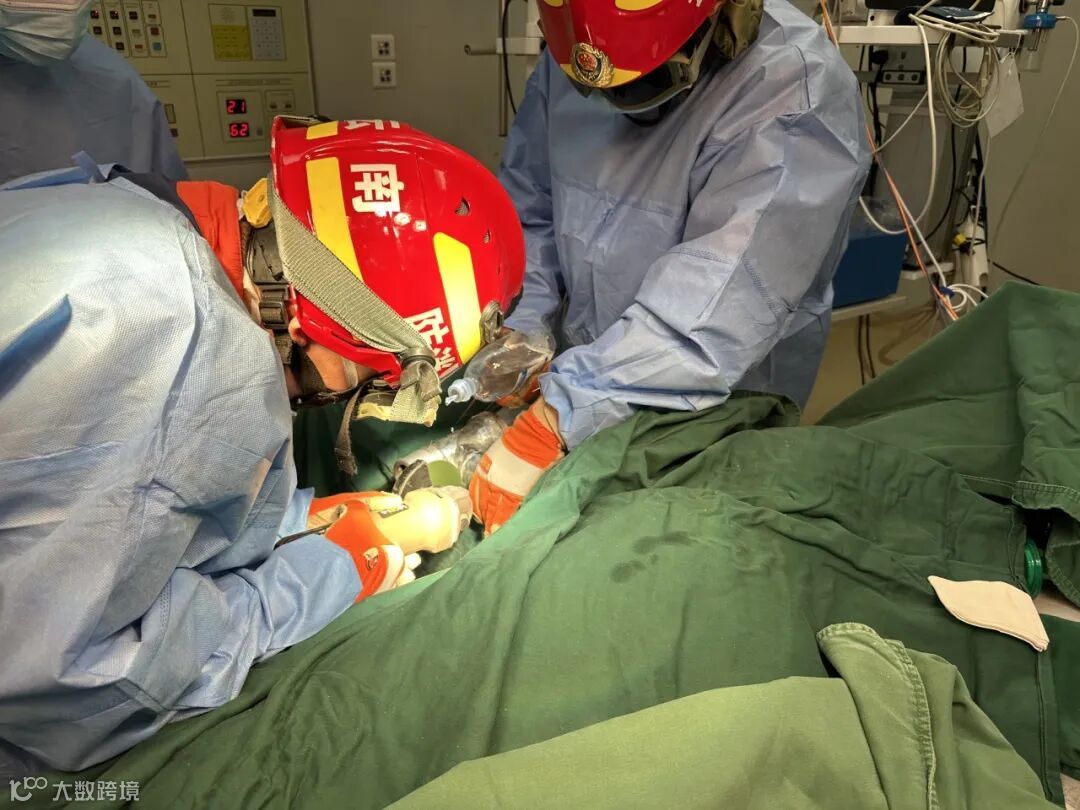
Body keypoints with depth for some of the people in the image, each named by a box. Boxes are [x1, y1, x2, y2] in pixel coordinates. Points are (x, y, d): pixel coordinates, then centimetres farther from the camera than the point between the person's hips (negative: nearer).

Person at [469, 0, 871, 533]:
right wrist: (519, 334, -12)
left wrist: (549, 427, -37)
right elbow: (527, 209, 3)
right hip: (582, 387, 5)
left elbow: (716, 309, -32)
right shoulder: (572, 59, -6)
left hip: (715, 416, -4)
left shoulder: (796, 95, -23)